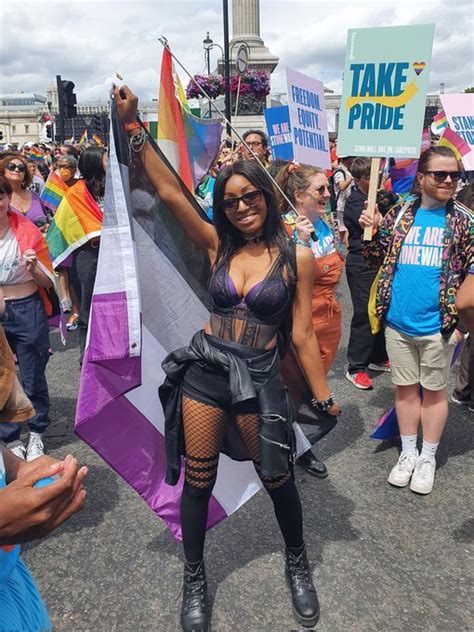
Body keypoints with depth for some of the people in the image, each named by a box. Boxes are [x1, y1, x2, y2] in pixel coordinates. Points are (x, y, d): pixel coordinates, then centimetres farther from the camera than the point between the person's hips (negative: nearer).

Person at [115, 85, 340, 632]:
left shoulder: (296, 256, -5)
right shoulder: (217, 246, 1)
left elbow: (302, 335, -3)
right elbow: (169, 192, -8)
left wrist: (323, 398, -2)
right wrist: (133, 127, -12)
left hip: (258, 379, -2)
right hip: (203, 368, 2)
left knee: (275, 477, 13)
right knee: (197, 478, 11)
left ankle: (297, 563, 43)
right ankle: (194, 580, 37)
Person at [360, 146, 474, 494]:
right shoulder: (400, 215, 5)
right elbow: (379, 260, 10)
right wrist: (373, 231, -6)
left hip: (437, 326, -2)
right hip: (397, 323, 2)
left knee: (434, 390, 11)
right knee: (405, 387, 14)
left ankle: (428, 457, 29)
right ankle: (408, 452, 32)